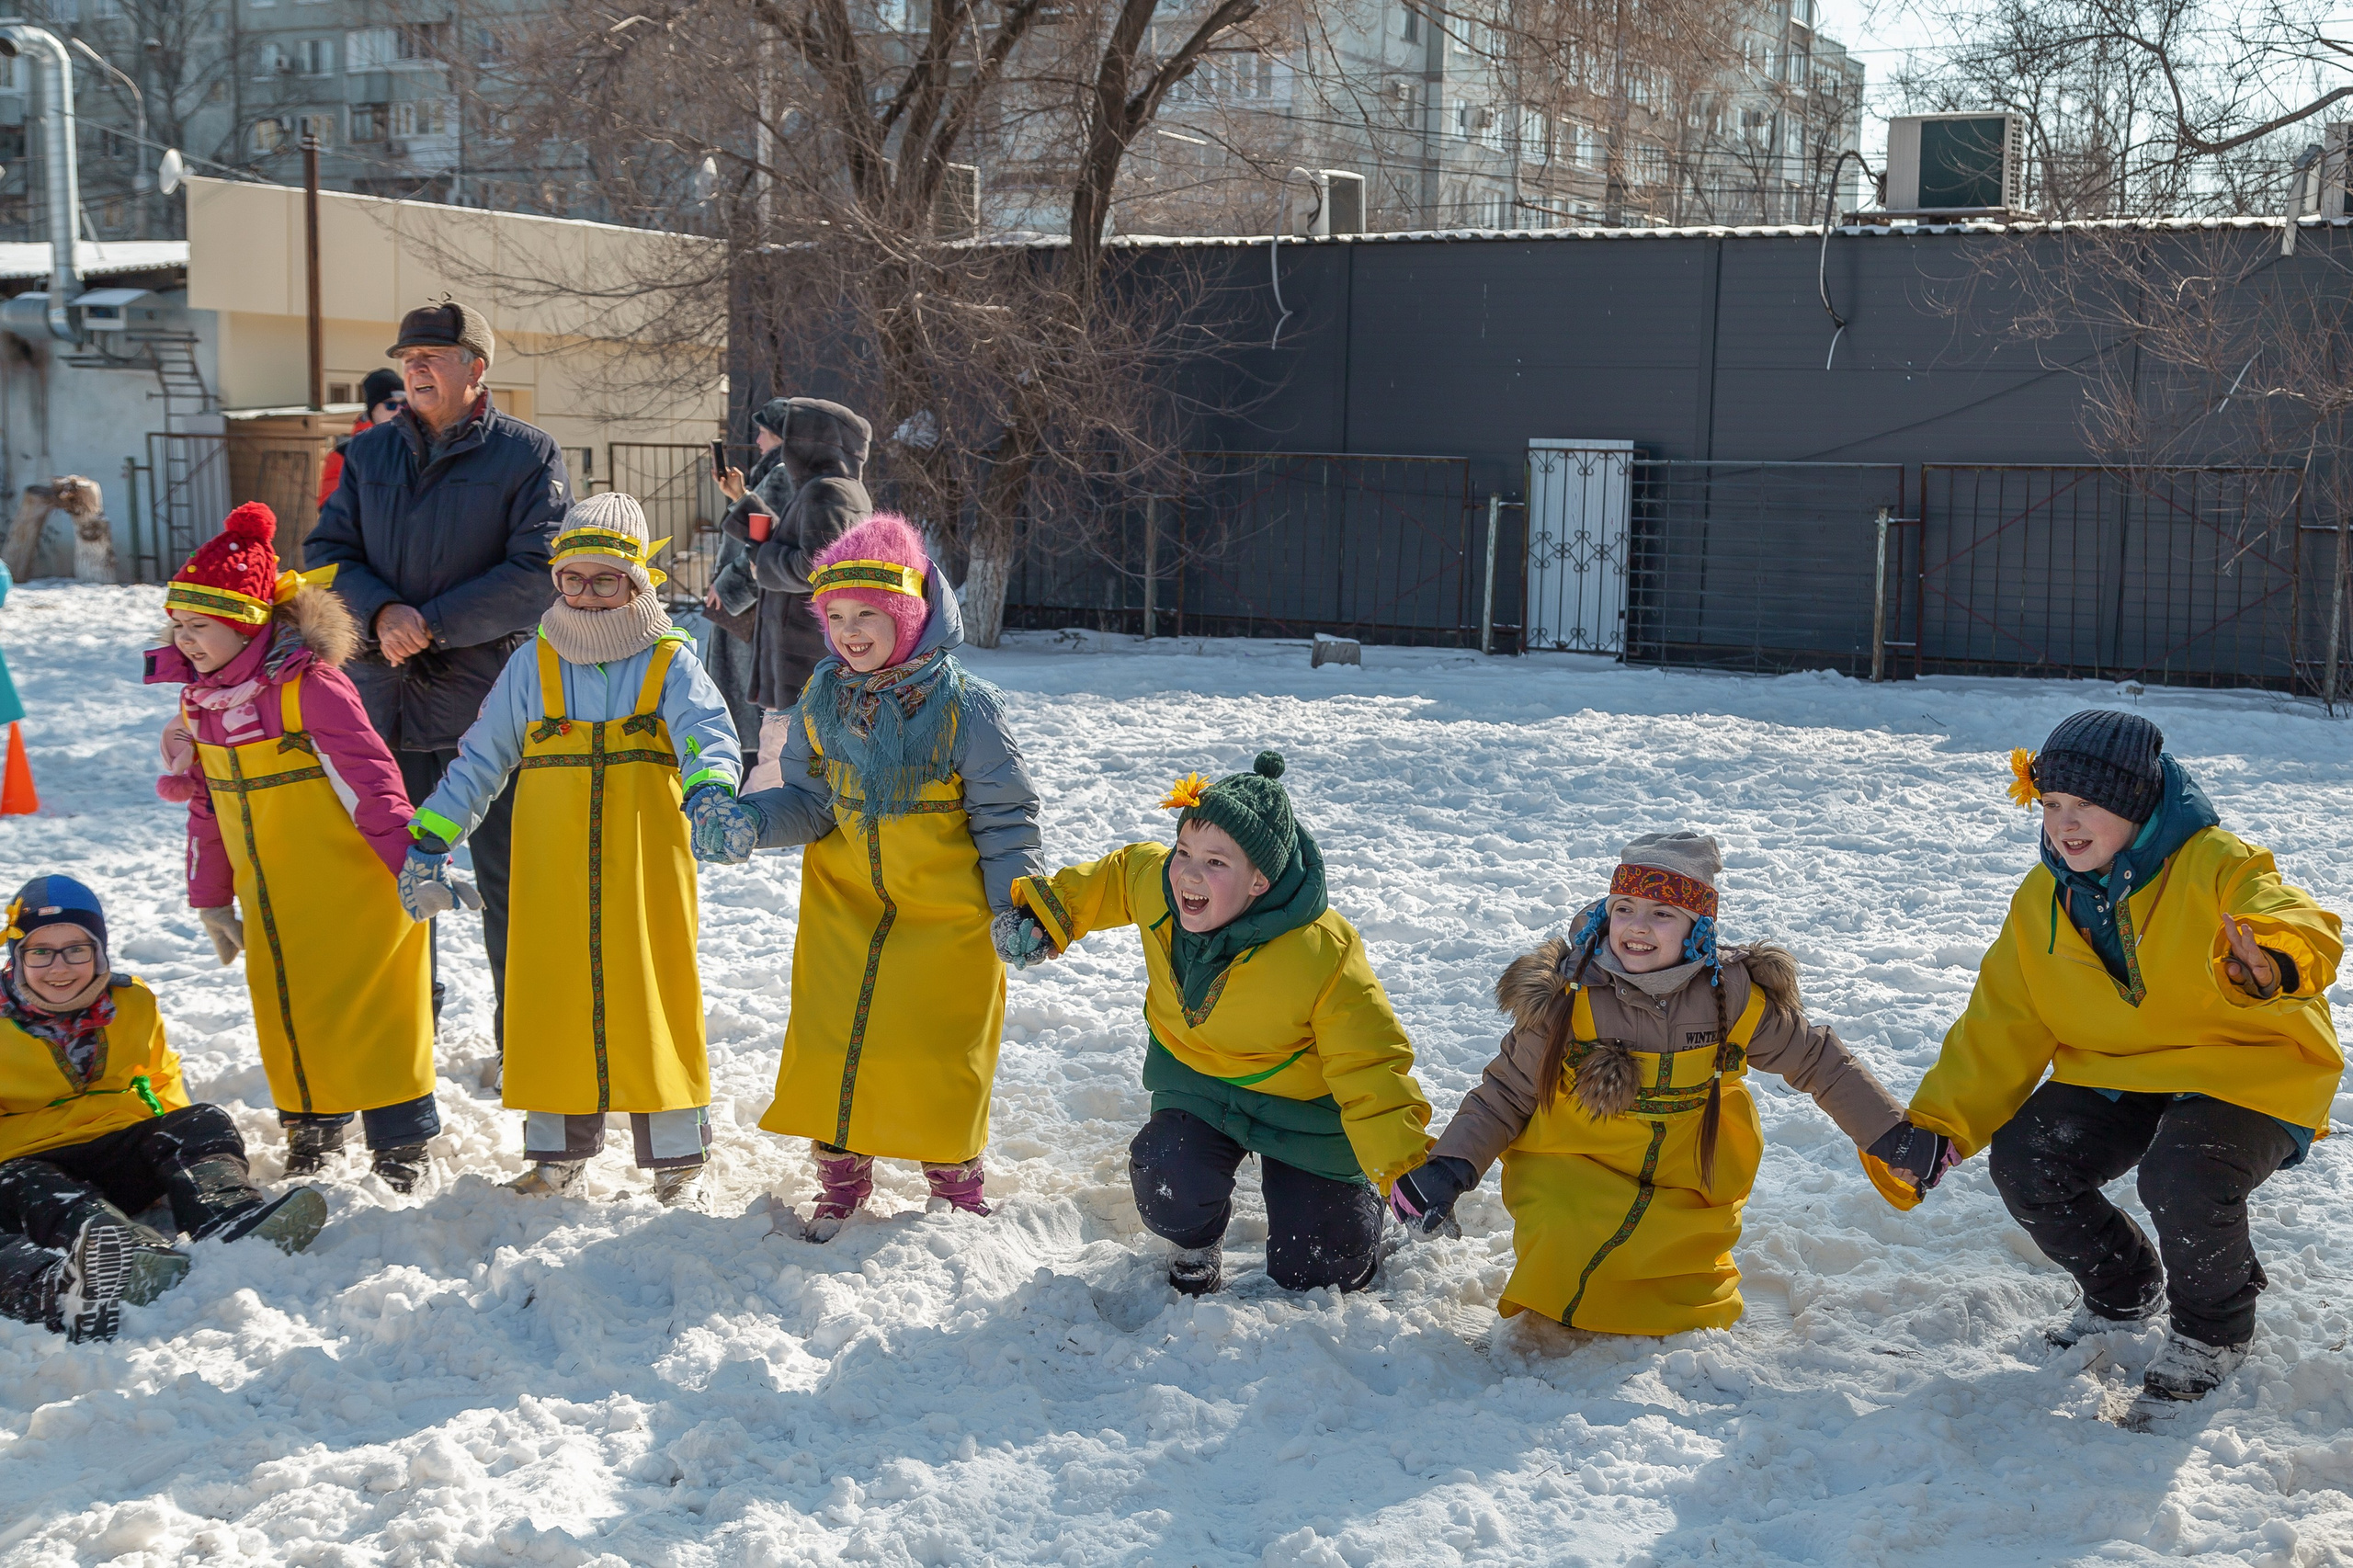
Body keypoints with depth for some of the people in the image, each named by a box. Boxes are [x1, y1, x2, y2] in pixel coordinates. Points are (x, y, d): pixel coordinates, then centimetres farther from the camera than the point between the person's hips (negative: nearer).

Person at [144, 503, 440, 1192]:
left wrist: (413, 867, -19)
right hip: (271, 908, 7)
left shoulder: (310, 686, -18)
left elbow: (371, 784, -18)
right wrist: (211, 900, 19)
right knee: (287, 1020, 13)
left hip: (349, 896, -7)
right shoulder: (198, 700, 6)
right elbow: (206, 805, 16)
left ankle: (401, 1148, 10)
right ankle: (310, 1135, 30)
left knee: (369, 1018, -1)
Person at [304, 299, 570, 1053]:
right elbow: (325, 552, 7)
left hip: (491, 695, -5)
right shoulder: (369, 454, 11)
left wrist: (435, 623, -17)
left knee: (507, 877, 2)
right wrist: (381, 612, -13)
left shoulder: (527, 454, -3)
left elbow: (540, 570, -12)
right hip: (386, 693, 5)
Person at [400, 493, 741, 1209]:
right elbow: (480, 759, 11)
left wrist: (710, 789, -38)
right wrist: (430, 840, 5)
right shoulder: (533, 665, 7)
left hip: (645, 876, -2)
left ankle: (677, 1160, 13)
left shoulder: (670, 663, 0)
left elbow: (707, 732, -16)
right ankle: (559, 1152, 21)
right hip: (552, 881, 2)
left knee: (654, 1000, 1)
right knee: (554, 1003, 7)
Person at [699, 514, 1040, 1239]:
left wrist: (1011, 906, -12)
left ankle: (956, 1184, 25)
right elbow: (811, 799, 4)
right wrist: (753, 822, -15)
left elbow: (1006, 815, -7)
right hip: (844, 907, 4)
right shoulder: (823, 699, -2)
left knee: (940, 1051, 2)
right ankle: (840, 1183, 24)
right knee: (828, 1042, 5)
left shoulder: (964, 704, -15)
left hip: (946, 915, -4)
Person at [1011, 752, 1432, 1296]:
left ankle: (1355, 1196, 37)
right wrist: (1049, 911, 7)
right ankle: (1198, 1242, 13)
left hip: (1299, 1108, -3)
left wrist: (1404, 1165, -32)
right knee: (1167, 1189, -26)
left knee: (1310, 1273, 1)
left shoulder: (1322, 955, -33)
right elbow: (1114, 876, 7)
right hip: (1197, 1088, 3)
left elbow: (1370, 1065, -26)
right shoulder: (1151, 878, -20)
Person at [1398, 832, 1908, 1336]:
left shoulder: (1735, 997, -9)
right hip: (1574, 1176, -2)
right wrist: (1449, 1170, -15)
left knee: (1696, 1316, -1)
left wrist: (1891, 1135, 4)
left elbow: (1819, 1062, 6)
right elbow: (1506, 1092, -3)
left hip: (1687, 1198, 2)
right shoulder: (1566, 1000, -14)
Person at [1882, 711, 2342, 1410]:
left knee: (2184, 1178, -33)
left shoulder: (2216, 867, -19)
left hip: (2246, 1073, -6)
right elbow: (2001, 1027, 3)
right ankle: (2124, 1292, 16)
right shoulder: (2042, 901, 0)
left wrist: (2272, 964, -63)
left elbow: (2303, 927, -38)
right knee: (2024, 1163, -16)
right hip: (2116, 1076, 6)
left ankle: (2213, 1331, 1)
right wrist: (1939, 1127, -8)